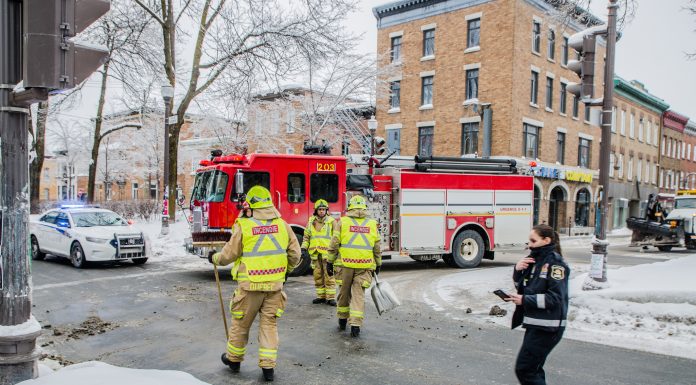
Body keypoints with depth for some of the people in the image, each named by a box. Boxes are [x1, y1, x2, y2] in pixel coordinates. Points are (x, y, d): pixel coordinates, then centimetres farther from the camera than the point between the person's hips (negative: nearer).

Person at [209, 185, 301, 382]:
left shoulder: (243, 226, -11)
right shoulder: (282, 224, -1)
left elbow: (229, 254, -2)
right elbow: (295, 254, 3)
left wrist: (215, 258, 19)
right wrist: (286, 269, 23)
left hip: (250, 284, -2)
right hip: (275, 284, 3)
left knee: (241, 323, 15)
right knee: (269, 323, 12)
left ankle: (234, 359, 33)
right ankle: (268, 366, 12)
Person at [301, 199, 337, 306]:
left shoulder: (331, 221, 1)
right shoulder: (311, 221, 11)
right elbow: (306, 236, 16)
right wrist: (304, 248, 6)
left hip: (327, 253, -4)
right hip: (315, 253, 4)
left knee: (329, 276, -4)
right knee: (318, 276, 8)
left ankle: (331, 297, 1)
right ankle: (321, 296, 18)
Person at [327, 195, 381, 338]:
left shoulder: (342, 222, -1)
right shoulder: (372, 224, 5)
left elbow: (334, 245, -1)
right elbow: (377, 248, 9)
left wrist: (330, 262, 7)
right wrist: (378, 264, 20)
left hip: (346, 264, 0)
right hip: (364, 265, 1)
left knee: (344, 293, 15)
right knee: (359, 295, 4)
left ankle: (342, 320, 29)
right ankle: (355, 325, -2)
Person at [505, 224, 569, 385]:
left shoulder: (555, 263, -14)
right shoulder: (534, 259, 10)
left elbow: (555, 298, -20)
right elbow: (521, 286, 16)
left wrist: (525, 300, -19)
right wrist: (518, 270, -3)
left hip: (547, 327, -9)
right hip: (535, 323, 9)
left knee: (524, 369, -7)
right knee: (533, 369, 17)